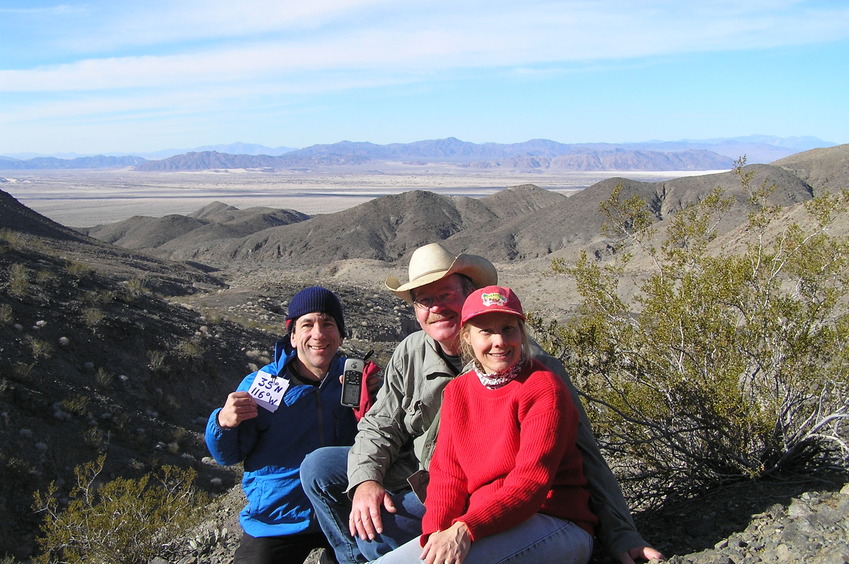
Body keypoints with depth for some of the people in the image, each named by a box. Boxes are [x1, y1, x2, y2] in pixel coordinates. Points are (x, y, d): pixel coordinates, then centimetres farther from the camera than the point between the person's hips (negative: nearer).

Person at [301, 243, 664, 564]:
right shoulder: (411, 354, -1)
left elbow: (580, 453, -20)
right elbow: (380, 425, 3)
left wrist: (620, 535, -23)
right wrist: (366, 480, -19)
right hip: (412, 473, 7)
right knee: (318, 467, 0)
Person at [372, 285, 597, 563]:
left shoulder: (544, 389, -9)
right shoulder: (457, 391, 10)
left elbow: (530, 483, -18)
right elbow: (447, 473, 3)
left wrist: (465, 530, -32)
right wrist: (436, 532, -18)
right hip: (487, 528, 6)